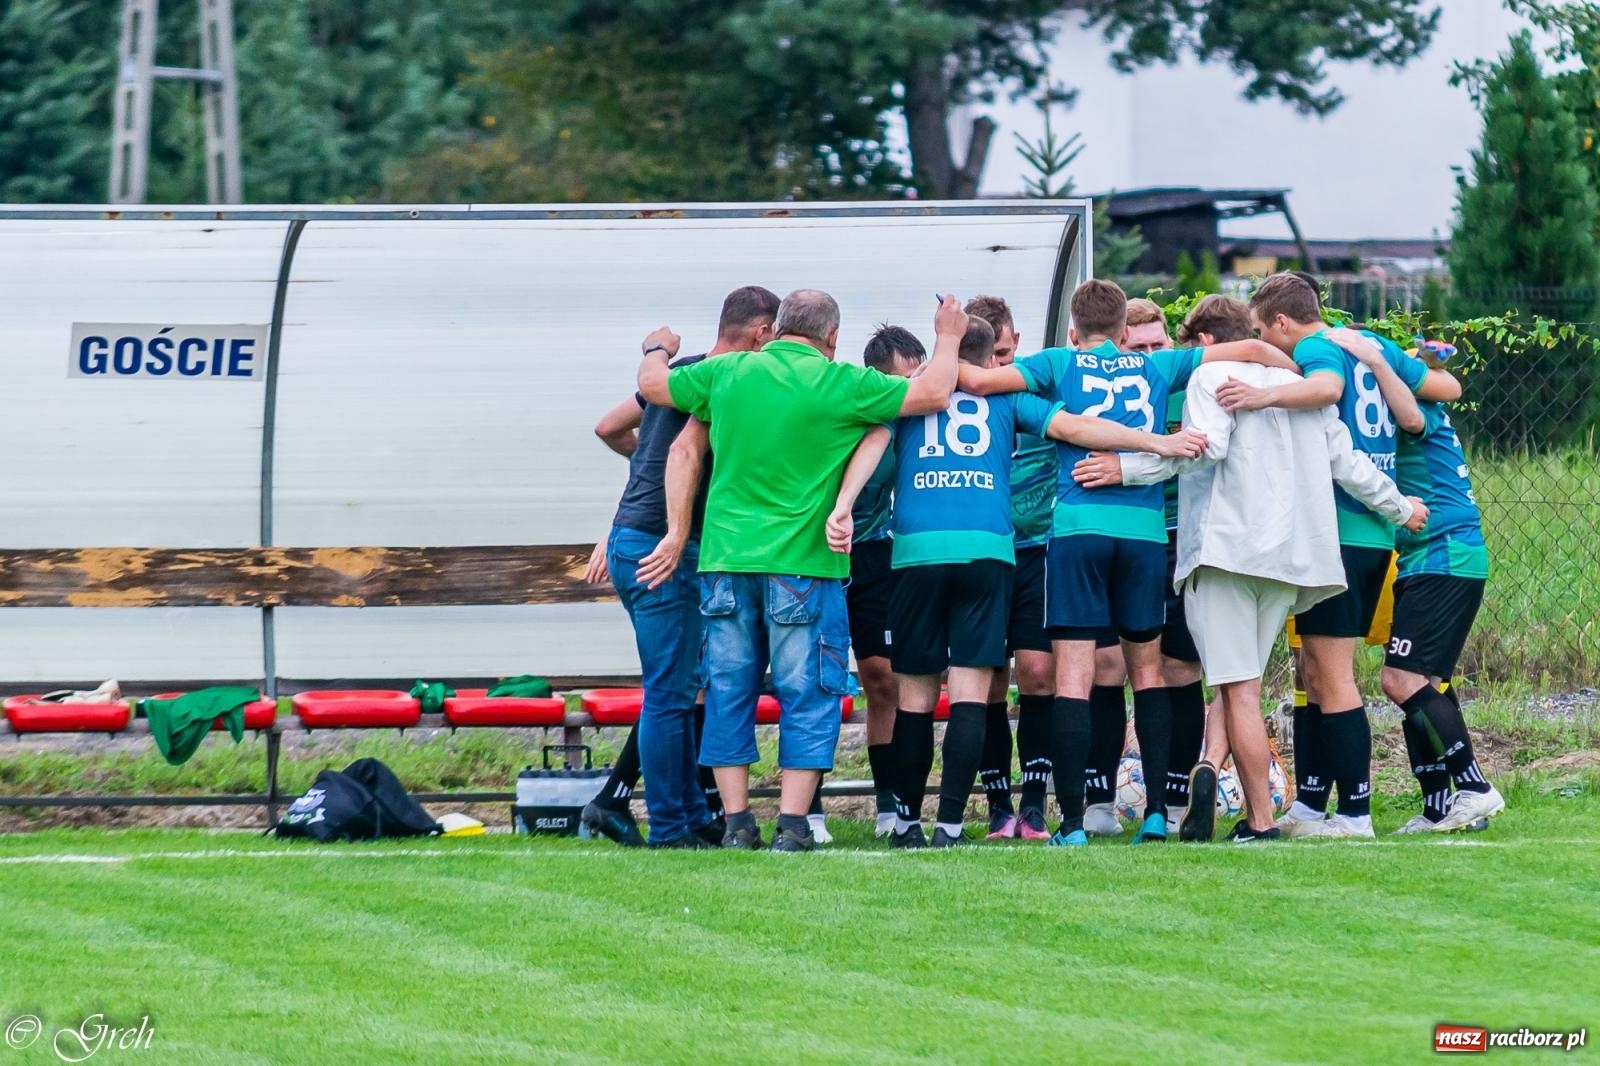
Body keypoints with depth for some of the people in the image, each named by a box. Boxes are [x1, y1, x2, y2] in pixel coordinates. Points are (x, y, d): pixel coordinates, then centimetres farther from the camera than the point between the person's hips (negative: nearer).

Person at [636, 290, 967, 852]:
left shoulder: (726, 373, 3)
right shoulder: (839, 384, -8)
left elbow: (651, 383, 18)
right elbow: (932, 394, -3)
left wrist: (657, 348, 41)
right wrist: (948, 338, 15)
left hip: (725, 559, 4)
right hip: (800, 563, -4)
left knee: (729, 691, 10)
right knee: (807, 696, 2)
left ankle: (736, 821, 8)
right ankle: (792, 823, -4)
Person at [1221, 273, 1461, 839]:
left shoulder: (1316, 349, -10)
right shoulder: (1374, 347, 15)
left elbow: (1328, 387, -33)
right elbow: (1449, 388, 21)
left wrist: (1266, 396, -46)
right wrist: (1409, 367, 40)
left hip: (1338, 532, -9)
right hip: (1377, 532, 9)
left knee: (1332, 676, -5)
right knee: (1316, 670, 14)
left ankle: (1355, 815, -6)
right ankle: (1308, 806, 15)